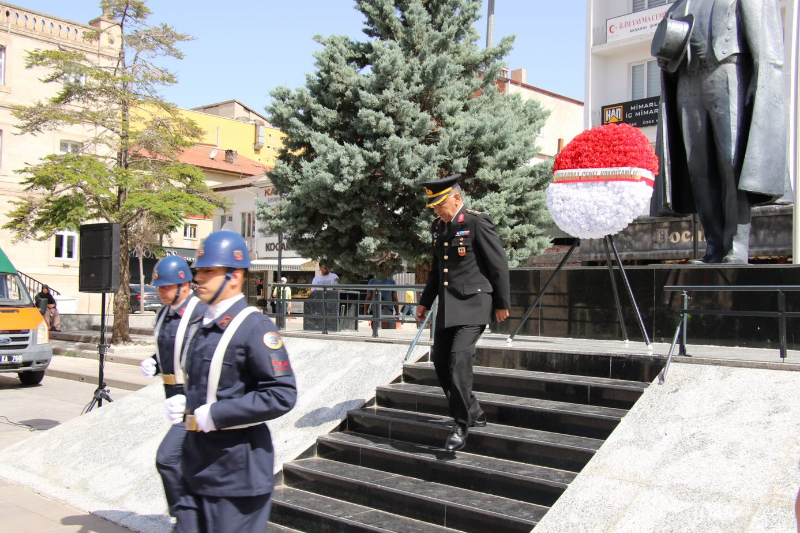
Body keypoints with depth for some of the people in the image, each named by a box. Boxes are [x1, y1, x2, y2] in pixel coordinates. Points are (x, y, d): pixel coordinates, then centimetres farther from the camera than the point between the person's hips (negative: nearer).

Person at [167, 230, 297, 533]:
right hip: (197, 470, 8)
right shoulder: (199, 327, 12)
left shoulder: (254, 327, -14)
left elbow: (282, 395, -20)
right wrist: (184, 406, 4)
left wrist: (214, 415, -20)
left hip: (236, 474, -8)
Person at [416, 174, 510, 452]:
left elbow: (499, 264, -9)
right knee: (440, 360, 8)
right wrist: (425, 301, 20)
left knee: (459, 358, -17)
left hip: (473, 303, -8)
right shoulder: (438, 227, 12)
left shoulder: (477, 223, -11)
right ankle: (474, 413, 24)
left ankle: (461, 425, -6)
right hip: (447, 304, 8)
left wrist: (502, 303, -6)